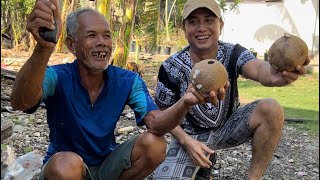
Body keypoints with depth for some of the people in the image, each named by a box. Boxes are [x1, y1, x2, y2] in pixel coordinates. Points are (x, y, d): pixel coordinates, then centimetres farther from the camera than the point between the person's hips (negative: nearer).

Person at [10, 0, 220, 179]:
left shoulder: (128, 81, -11)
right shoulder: (57, 77, -21)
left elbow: (156, 123, -24)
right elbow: (21, 102, -44)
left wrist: (185, 103, -47)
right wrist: (44, 48, -63)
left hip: (107, 162, 4)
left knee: (155, 144, -21)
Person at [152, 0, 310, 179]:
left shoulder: (233, 53, -16)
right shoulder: (171, 68, -17)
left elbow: (257, 68, -40)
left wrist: (274, 75, -66)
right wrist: (186, 141, -23)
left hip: (228, 126, 1)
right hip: (190, 136, -1)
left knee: (271, 109, -26)